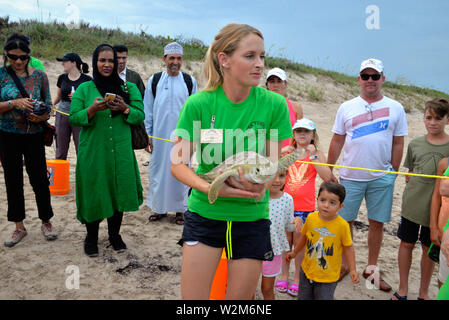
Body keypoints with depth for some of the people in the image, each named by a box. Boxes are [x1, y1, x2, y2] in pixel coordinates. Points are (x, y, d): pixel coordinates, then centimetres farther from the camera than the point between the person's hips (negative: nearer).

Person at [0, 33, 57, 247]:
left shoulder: (39, 75, 1)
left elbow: (48, 106, 3)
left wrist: (42, 117, -17)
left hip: (34, 136, 0)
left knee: (39, 180, 0)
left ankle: (46, 222, 20)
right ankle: (19, 227, 21)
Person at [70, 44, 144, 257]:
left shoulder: (128, 88, 7)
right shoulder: (84, 89, 4)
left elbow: (140, 116, 3)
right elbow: (73, 118, -1)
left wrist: (125, 109, -16)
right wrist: (93, 109, -18)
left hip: (121, 152, 2)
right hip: (92, 153, -1)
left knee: (119, 191, 7)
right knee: (93, 193, 4)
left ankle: (114, 235, 27)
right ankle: (91, 237, 23)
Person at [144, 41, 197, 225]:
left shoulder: (190, 81, 4)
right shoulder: (154, 81, 5)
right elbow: (147, 111, 7)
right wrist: (147, 136, 3)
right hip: (159, 136, 1)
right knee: (158, 171, 6)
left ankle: (180, 208, 17)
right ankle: (159, 208, 20)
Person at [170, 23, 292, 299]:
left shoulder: (274, 104, -9)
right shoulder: (199, 104, -11)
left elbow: (274, 162, 1)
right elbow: (178, 164, -6)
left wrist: (261, 183, -21)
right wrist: (211, 188, -23)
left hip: (252, 216, 1)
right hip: (205, 212, 0)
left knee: (240, 298, 13)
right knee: (192, 297, 5)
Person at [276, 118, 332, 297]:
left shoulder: (317, 154, 0)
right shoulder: (288, 152, 6)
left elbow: (327, 177, -13)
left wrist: (313, 155, -17)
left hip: (305, 207, -2)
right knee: (286, 242, 11)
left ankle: (297, 279, 20)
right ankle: (284, 276, 25)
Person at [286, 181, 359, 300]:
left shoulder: (342, 225, -19)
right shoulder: (311, 218, -10)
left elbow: (348, 247, -6)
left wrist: (352, 269, -6)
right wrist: (294, 252, 20)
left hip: (328, 276, -3)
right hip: (307, 271, 4)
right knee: (303, 297, 18)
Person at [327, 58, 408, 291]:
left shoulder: (395, 108, 3)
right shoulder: (346, 108, 2)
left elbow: (398, 143, 6)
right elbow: (337, 141, 5)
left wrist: (393, 173, 3)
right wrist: (329, 171, 3)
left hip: (381, 177, 0)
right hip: (351, 176, 0)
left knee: (377, 223, 7)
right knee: (346, 222, 7)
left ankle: (371, 268, 23)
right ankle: (343, 265, 24)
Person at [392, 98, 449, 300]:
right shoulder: (415, 144, 2)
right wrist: (413, 190, -2)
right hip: (412, 205, 2)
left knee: (429, 248, 12)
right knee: (407, 244, 11)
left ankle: (423, 293, 30)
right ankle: (403, 290, 28)